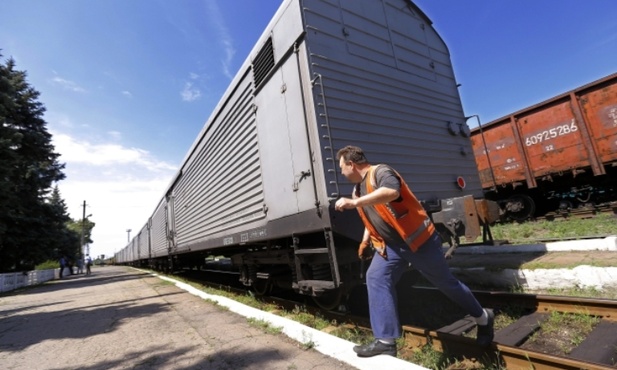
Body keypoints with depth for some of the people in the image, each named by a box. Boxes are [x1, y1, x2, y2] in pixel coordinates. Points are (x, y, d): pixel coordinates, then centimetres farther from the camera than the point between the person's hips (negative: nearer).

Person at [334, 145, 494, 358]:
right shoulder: (358, 189, 11)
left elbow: (392, 191, -40)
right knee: (375, 279, -10)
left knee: (446, 282, 9)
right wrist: (365, 240, 15)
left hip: (418, 239, -8)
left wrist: (354, 203, -38)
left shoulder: (380, 172, -17)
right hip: (391, 246, 8)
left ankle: (483, 317, 35)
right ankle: (386, 341, -6)